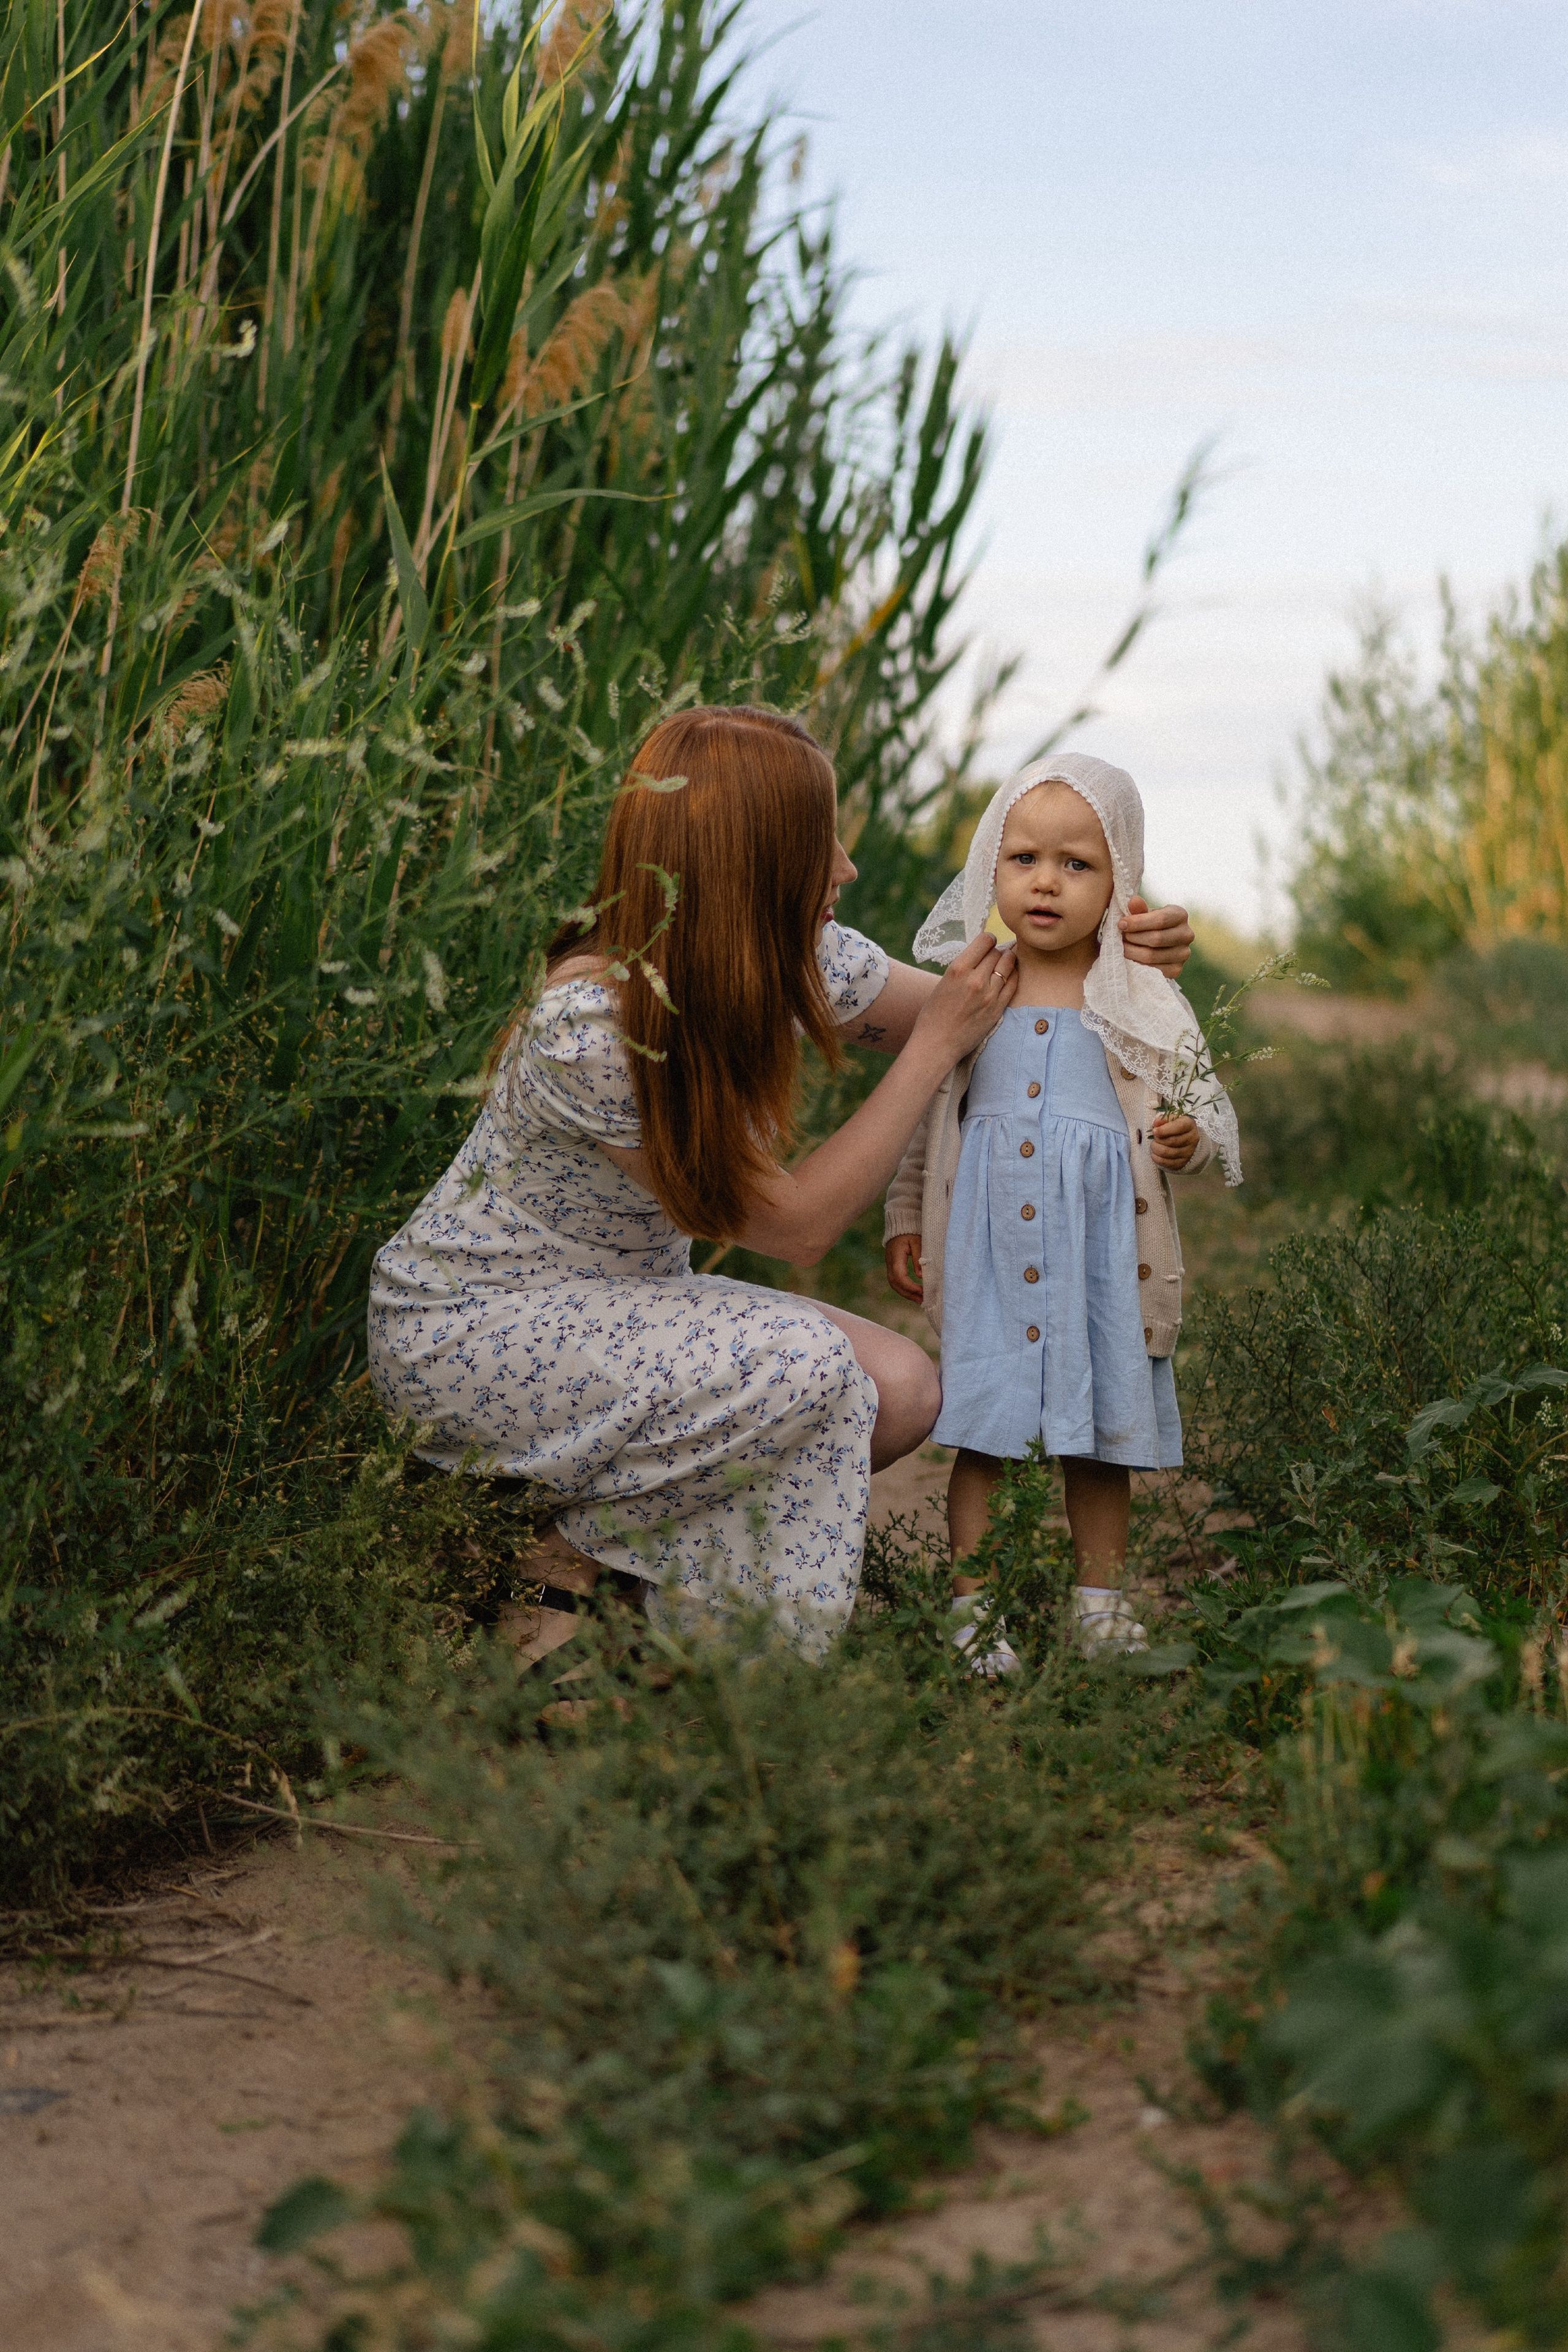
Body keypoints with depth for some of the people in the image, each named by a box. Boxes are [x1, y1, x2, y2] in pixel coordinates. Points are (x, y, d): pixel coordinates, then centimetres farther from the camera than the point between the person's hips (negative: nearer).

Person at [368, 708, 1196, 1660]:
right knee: (805, 1365, -29)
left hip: (625, 1301, 8)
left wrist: (1118, 953, -10)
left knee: (899, 1391, -12)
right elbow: (798, 1224, -25)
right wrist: (939, 1042, -24)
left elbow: (978, 1018, 8)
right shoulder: (586, 1027, -30)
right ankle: (576, 1553, -8)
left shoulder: (797, 960, -9)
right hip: (460, 1324, -8)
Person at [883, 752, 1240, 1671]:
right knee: (981, 1431, 2)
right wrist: (906, 1219, 12)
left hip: (1103, 1252, 0)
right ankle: (972, 1600, 11)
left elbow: (1211, 1105, 6)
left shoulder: (1144, 1004, -1)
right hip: (989, 1252, 1)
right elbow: (925, 1118, 14)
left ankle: (1101, 1598, 23)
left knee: (1102, 1438, 9)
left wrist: (1193, 1137, -16)